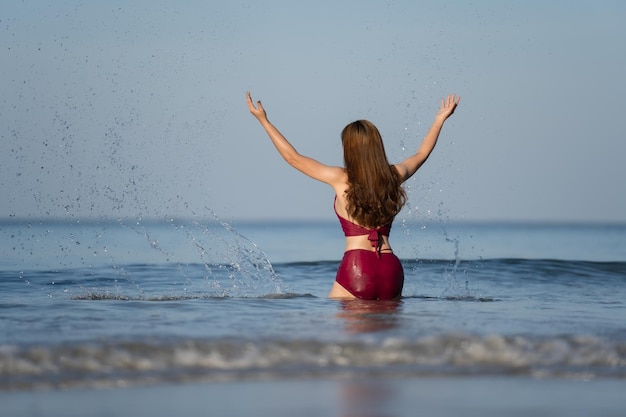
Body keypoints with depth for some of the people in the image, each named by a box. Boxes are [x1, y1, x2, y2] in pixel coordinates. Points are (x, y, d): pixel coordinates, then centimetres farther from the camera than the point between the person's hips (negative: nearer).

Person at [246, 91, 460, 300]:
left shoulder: (341, 179, -2)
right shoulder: (394, 176, 8)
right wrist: (440, 119, 45)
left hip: (356, 266, -4)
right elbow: (421, 154, 29)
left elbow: (293, 158, 7)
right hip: (392, 269, 4)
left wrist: (264, 121, 15)